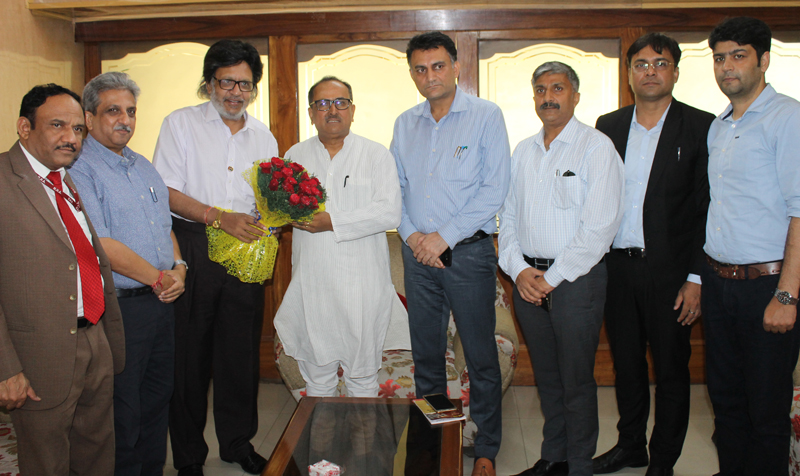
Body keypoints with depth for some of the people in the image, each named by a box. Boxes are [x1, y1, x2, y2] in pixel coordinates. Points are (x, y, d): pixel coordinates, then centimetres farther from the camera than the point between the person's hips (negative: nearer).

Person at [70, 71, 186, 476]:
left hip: (161, 303, 8)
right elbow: (100, 245, -19)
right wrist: (158, 278, -13)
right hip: (119, 307, -8)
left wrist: (178, 268, 1)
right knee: (122, 414, 4)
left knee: (157, 401, 18)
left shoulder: (144, 167, 15)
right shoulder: (78, 169, -12)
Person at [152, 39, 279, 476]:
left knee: (241, 350, 8)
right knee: (189, 351, 1)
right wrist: (219, 216, -19)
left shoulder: (263, 137, 14)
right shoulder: (181, 123, 2)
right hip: (192, 248, -3)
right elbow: (167, 193, -7)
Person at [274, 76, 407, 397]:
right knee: (316, 376, 13)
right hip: (310, 286, 3)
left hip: (362, 286, -2)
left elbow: (390, 213, -12)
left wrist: (333, 222, -18)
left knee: (363, 377, 8)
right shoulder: (295, 157, 10)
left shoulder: (377, 155, 0)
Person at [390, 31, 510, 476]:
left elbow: (495, 188, -10)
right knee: (425, 352, 12)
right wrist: (412, 235, -5)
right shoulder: (405, 124, 11)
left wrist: (444, 236, -13)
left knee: (481, 356, 3)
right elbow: (397, 187, 12)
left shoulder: (486, 115, -3)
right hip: (418, 253, 4)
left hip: (467, 251, -4)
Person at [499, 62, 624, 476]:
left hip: (576, 278, -5)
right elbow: (507, 216, 13)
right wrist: (519, 269, -3)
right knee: (546, 376, 15)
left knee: (577, 381, 2)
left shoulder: (596, 147, -6)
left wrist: (552, 278, -14)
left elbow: (599, 226, -13)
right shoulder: (522, 151, 12)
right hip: (527, 280, 5)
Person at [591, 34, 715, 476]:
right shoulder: (608, 126, 8)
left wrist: (696, 277, -12)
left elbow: (709, 208, -7)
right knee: (626, 363, 16)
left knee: (671, 370, 9)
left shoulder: (700, 127, -4)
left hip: (668, 270, -4)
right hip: (615, 266, 4)